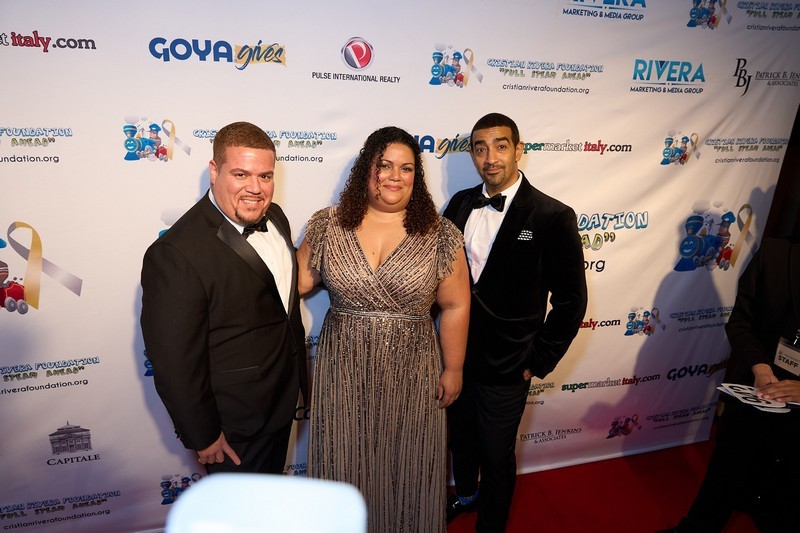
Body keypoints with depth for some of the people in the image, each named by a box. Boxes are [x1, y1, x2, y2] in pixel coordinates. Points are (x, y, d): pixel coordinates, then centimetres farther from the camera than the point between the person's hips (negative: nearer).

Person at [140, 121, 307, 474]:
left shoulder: (274, 217, -3)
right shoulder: (176, 254, -29)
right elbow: (175, 361, -23)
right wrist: (202, 436, -15)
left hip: (283, 402, 7)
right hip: (234, 427, -7)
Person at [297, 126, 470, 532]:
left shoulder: (439, 234, -7)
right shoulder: (328, 226, -4)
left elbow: (455, 307, -3)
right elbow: (296, 282, 1)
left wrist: (453, 369, 0)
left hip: (412, 373, -1)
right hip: (344, 371, 1)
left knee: (407, 464, 18)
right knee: (346, 462, 19)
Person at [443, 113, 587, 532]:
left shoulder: (553, 216, -15)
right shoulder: (460, 204, -1)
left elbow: (571, 299, -11)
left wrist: (539, 361, -10)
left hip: (506, 366, -5)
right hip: (456, 354, 5)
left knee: (497, 454, 13)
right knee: (461, 435, 26)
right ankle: (465, 494, 55)